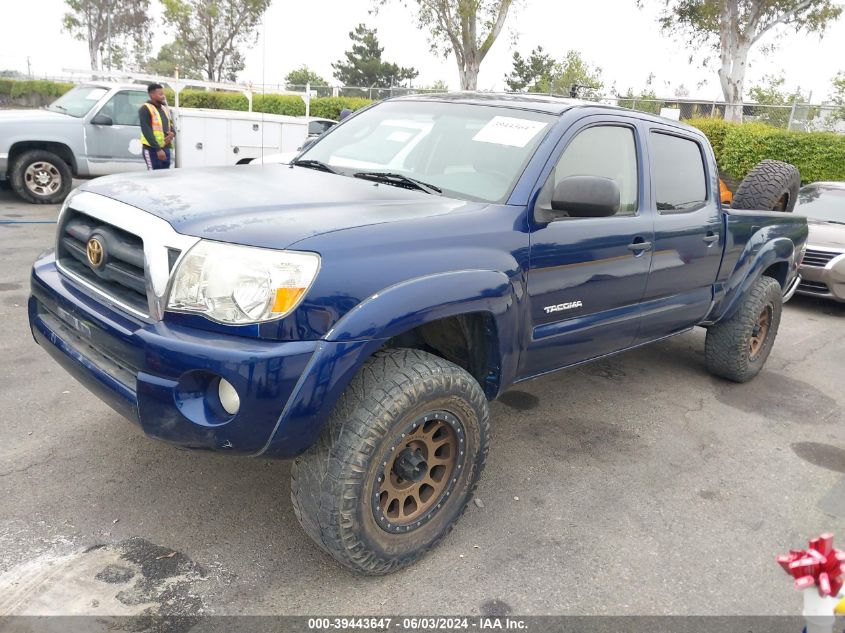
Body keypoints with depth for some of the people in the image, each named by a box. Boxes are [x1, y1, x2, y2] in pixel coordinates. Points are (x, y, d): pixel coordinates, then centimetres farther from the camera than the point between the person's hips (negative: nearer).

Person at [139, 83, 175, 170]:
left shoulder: (164, 109, 18)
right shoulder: (145, 109, -6)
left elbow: (170, 125, 23)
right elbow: (147, 131, -14)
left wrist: (173, 133, -3)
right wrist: (158, 149, -21)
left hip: (166, 148, 8)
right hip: (152, 149, -8)